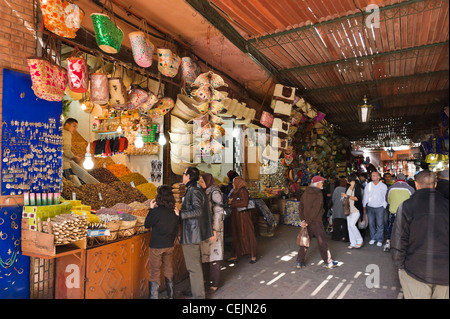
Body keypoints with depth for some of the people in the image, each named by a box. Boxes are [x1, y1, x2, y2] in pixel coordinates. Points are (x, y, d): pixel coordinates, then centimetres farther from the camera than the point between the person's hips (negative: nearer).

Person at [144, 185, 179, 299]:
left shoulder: (157, 211, -20)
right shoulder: (174, 211, -3)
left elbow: (147, 225, -6)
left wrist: (151, 209, -4)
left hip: (156, 246, -5)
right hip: (169, 245, 6)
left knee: (155, 272, 7)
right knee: (169, 270, 18)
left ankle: (154, 296, 11)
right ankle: (170, 295, 28)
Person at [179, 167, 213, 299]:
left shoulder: (194, 191, -18)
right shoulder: (197, 190, 12)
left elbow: (198, 211, -28)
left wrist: (180, 214, -26)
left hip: (191, 235, -10)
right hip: (194, 233, 10)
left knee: (193, 267, 0)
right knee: (196, 264, 21)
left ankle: (198, 295, 10)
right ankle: (195, 290, 35)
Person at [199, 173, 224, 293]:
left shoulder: (215, 193, -13)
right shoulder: (204, 193, 11)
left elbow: (218, 212, -17)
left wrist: (214, 231, -21)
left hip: (212, 228, -8)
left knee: (213, 254, 0)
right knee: (205, 253, 15)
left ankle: (215, 284, 10)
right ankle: (208, 278, 30)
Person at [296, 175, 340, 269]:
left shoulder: (305, 193, 6)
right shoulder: (318, 194, -15)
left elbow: (300, 207, 5)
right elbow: (315, 210, -21)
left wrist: (303, 219, 2)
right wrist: (307, 221, -17)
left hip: (307, 221, 7)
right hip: (316, 222, -7)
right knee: (322, 242, 7)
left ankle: (299, 262, 15)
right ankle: (328, 262, 20)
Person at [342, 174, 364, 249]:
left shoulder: (358, 187, -10)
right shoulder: (348, 187, 12)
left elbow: (357, 198, -18)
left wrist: (348, 196, -21)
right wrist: (344, 196, 6)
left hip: (356, 209, -7)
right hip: (349, 209, 7)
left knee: (352, 224, -15)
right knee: (349, 225, 4)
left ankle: (359, 241, 4)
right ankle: (353, 243, 12)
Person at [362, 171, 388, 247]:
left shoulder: (383, 186, 1)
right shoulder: (368, 185, 6)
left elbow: (385, 198, 4)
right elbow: (365, 196, 10)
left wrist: (384, 207, -2)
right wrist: (364, 206, 8)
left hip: (380, 207, -2)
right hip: (370, 207, 2)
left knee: (380, 224, 0)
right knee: (371, 223, 6)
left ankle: (379, 240, 9)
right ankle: (373, 238, 19)